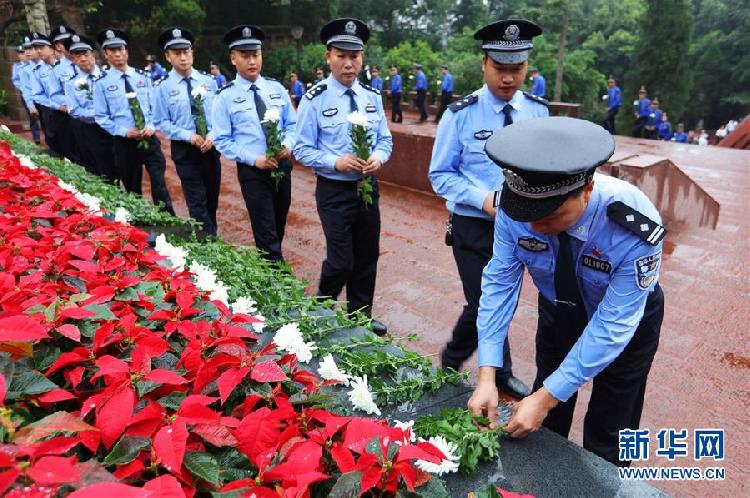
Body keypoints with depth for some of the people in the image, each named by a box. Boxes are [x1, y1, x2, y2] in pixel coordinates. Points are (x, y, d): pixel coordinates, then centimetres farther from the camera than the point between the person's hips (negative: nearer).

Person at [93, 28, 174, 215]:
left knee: (159, 184, -4)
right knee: (132, 188, 11)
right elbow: (101, 117, -2)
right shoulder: (102, 82, -3)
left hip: (149, 138, 2)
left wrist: (151, 126, -7)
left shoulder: (142, 77, 7)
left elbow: (154, 106, 10)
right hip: (124, 142, -1)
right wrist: (124, 131, -14)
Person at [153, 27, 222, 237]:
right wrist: (190, 136, -18)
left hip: (210, 146, 3)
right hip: (184, 148, -3)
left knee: (212, 197, 15)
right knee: (197, 202, -4)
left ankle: (212, 233, 35)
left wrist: (212, 136, -12)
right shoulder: (162, 87, -7)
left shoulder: (208, 80, 2)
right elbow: (161, 123, -6)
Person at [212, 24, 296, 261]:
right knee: (267, 235, -5)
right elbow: (222, 140, -6)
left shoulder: (277, 88, 6)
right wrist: (254, 159, -18)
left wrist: (287, 145, -12)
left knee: (279, 229, 18)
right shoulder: (226, 96, -5)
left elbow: (292, 124, 9)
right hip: (252, 171, -4)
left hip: (282, 166, 5)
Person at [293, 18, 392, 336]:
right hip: (334, 190, -5)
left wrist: (378, 158, -12)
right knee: (341, 261, -3)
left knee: (368, 256, 14)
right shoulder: (315, 99, -10)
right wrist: (336, 162, -22)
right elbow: (302, 149, -8)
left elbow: (385, 139, 9)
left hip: (368, 187, 5)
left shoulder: (372, 97, 4)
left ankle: (361, 315, 34)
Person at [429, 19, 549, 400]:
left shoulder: (537, 111, 1)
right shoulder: (461, 114, -11)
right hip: (473, 227, -4)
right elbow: (440, 175, -8)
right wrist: (483, 199, -22)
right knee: (484, 305, -5)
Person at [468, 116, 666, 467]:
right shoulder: (515, 207, -30)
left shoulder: (634, 229, -37)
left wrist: (546, 397, -31)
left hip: (623, 318, -2)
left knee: (607, 438, 9)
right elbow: (499, 284, -22)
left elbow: (612, 325, -31)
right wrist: (486, 377, -28)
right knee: (544, 425, 18)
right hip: (559, 309, 3)